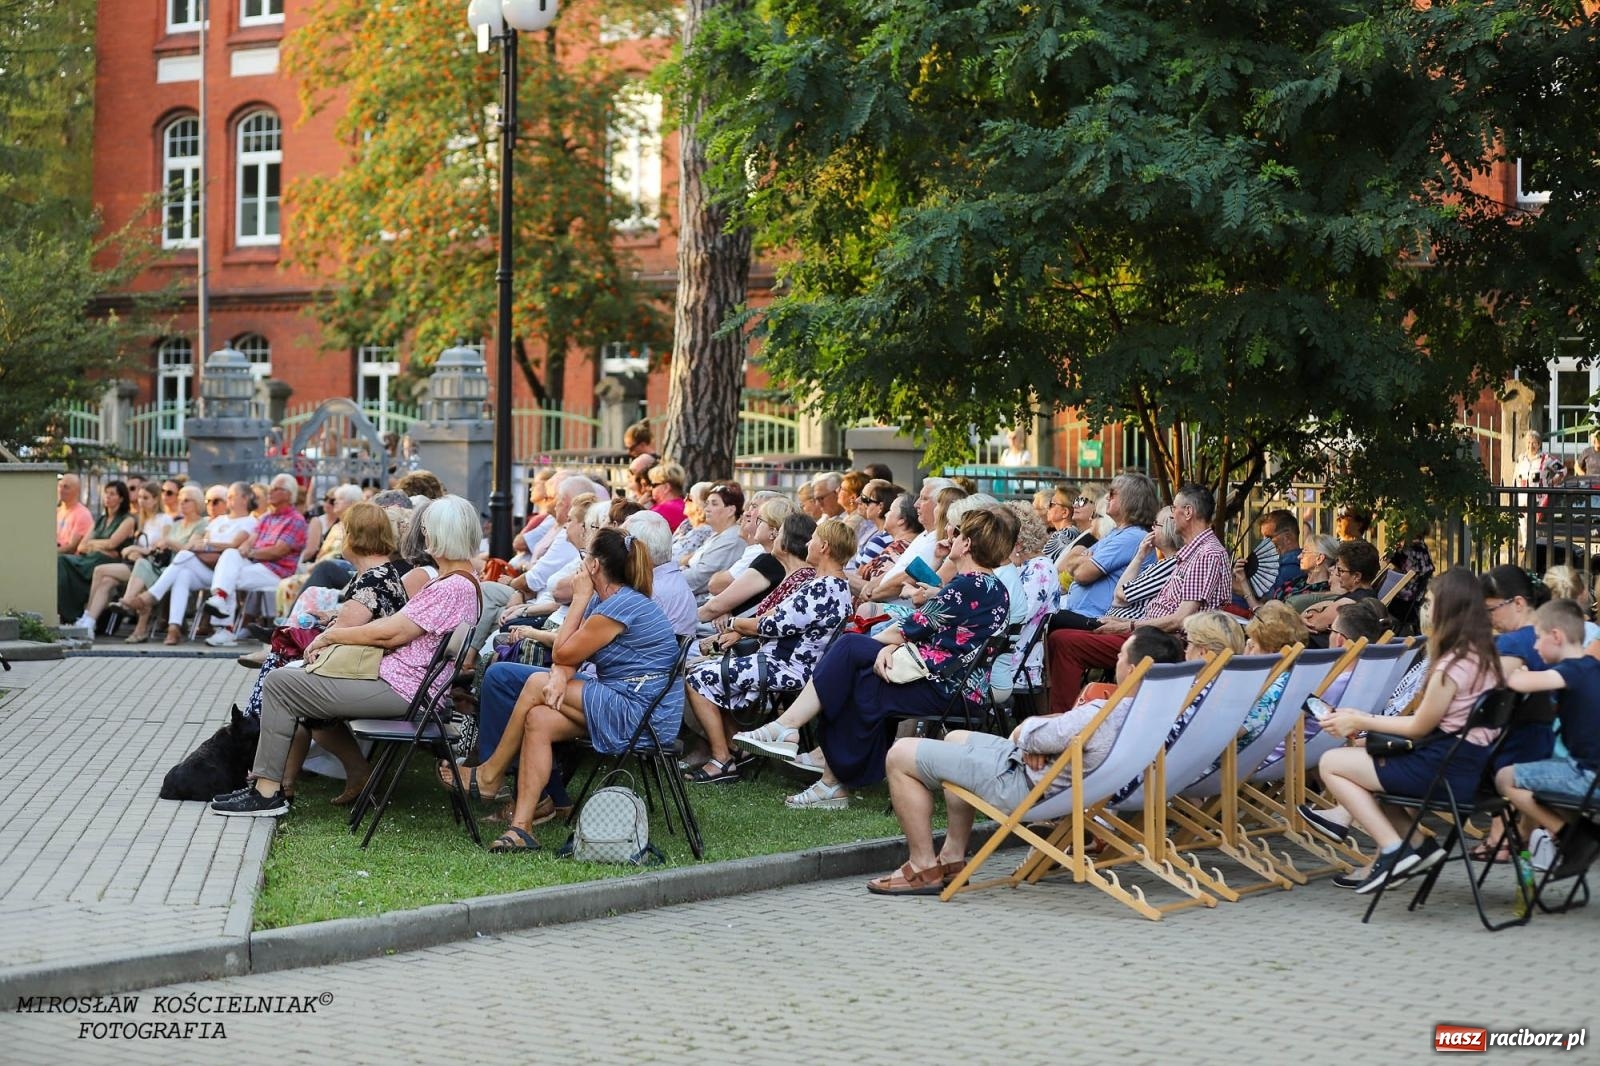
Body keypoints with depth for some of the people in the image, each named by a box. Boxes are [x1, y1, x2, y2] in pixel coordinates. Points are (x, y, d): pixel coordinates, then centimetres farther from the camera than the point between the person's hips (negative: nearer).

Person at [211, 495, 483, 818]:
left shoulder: (454, 588, -20)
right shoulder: (457, 580, 13)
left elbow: (388, 633, -19)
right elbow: (396, 623, 14)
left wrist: (330, 636, -6)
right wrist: (333, 639, 5)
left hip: (400, 690, -11)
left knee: (279, 684, -7)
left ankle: (266, 792, -4)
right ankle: (360, 775, 21)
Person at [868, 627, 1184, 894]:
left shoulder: (1101, 716, -36)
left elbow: (1025, 735, -23)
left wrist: (1028, 728, -1)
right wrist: (1045, 733, -14)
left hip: (1026, 786, -10)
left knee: (901, 756, 0)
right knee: (956, 739, 31)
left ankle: (924, 868, 8)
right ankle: (953, 859, 31)